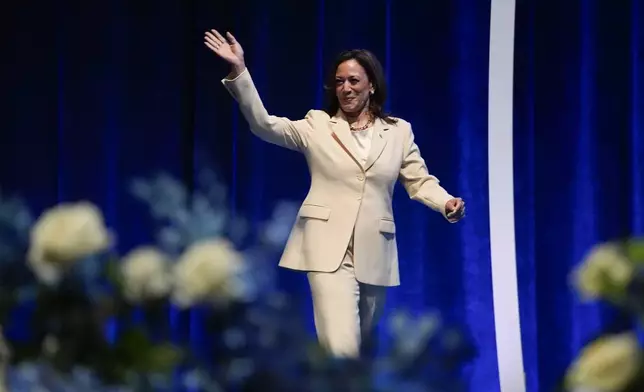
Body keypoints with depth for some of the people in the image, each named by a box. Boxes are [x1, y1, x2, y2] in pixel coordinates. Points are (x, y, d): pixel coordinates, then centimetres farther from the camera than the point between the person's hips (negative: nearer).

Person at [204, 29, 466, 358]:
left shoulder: (398, 131, 11)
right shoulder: (317, 125, 6)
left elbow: (420, 182, 8)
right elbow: (263, 124, -5)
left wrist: (447, 203, -14)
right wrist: (239, 70, -18)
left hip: (374, 252, 3)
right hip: (329, 248, -3)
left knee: (357, 345, 14)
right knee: (340, 347, -21)